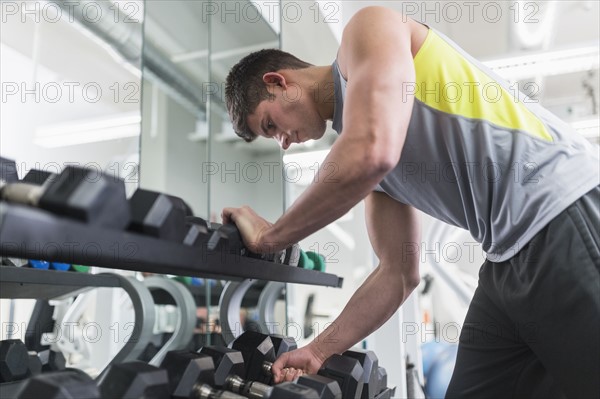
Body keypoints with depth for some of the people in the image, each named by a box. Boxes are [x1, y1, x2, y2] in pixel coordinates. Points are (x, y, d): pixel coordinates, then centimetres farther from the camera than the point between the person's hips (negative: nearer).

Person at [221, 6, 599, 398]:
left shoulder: (369, 30, -3)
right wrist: (320, 350, 16)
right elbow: (399, 274, 18)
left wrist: (269, 236, -8)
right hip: (512, 256, 9)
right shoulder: (356, 168, 17)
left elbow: (373, 152, -23)